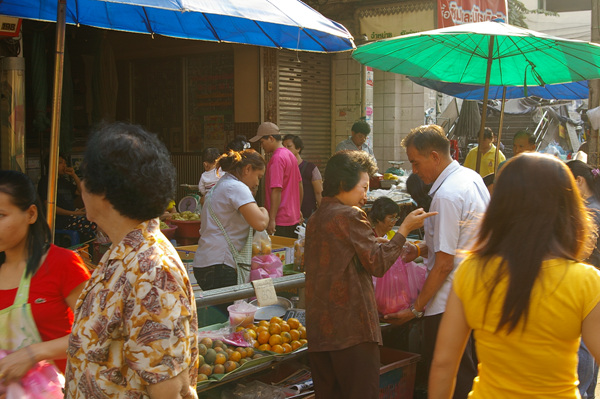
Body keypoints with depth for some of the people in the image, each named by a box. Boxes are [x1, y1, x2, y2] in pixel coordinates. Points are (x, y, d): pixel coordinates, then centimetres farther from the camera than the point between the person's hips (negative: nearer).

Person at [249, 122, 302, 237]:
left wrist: (272, 219, -21)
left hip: (281, 220, -9)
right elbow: (300, 186, 20)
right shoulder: (290, 155, 13)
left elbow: (276, 190, -21)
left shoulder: (277, 158, -16)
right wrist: (298, 209, 28)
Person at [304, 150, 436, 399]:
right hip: (351, 327, -8)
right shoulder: (350, 216, -9)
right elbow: (378, 263, -11)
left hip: (318, 329, 8)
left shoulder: (314, 220, 16)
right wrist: (404, 229, -2)